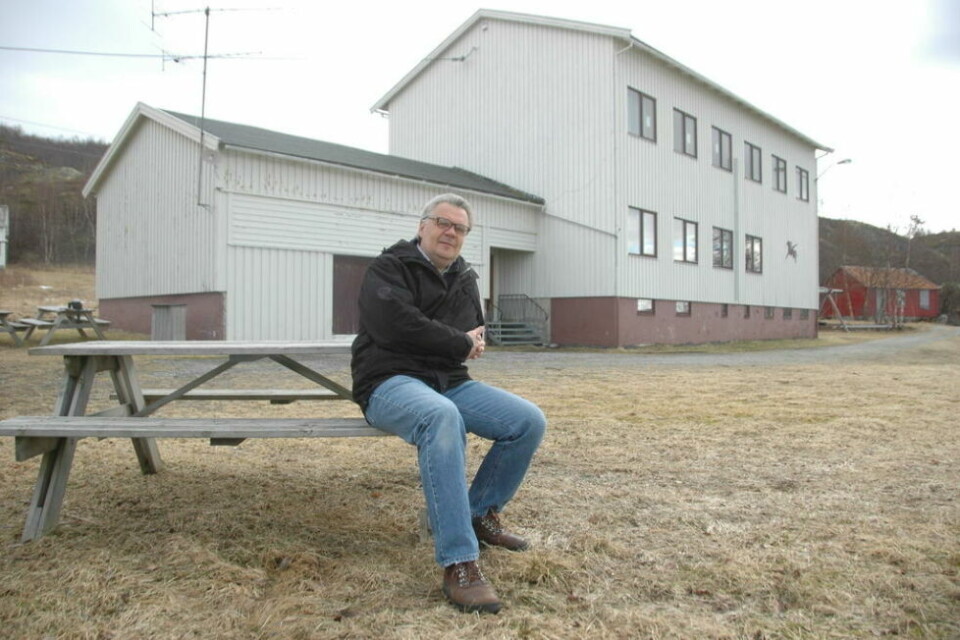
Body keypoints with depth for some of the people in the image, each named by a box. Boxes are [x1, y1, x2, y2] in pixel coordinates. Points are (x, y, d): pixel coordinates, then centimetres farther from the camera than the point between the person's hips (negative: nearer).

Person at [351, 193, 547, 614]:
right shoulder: (388, 269, -4)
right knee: (442, 418, -41)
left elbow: (474, 333, 28)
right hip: (391, 382, -7)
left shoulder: (465, 279, 17)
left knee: (530, 422, -11)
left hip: (449, 382, 7)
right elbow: (394, 324, -21)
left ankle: (481, 513, 10)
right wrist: (459, 344, -12)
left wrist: (467, 344, 3)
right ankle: (459, 563, -40)